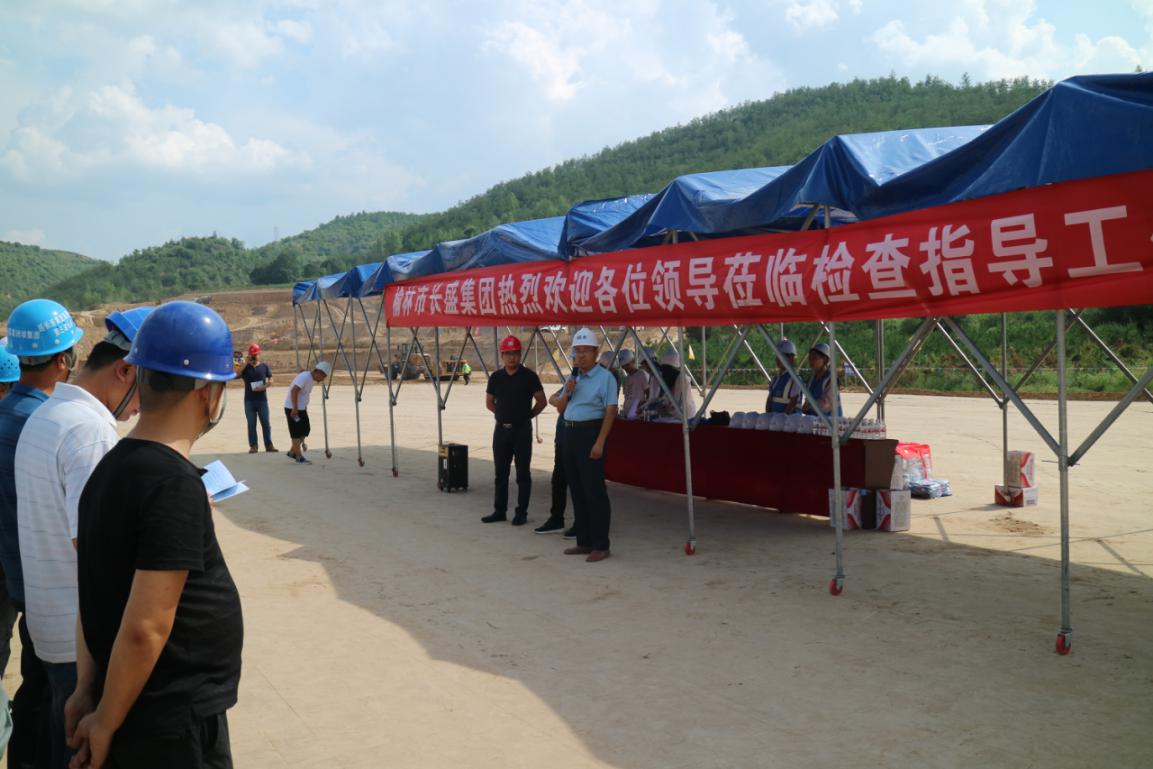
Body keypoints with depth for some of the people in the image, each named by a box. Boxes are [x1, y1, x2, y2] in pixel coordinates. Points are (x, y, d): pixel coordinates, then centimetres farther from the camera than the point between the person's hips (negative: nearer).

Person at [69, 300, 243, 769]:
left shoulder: (110, 468, 3)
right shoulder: (176, 483, -24)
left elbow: (94, 595, 7)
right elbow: (145, 629, -25)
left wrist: (88, 690, 9)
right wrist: (106, 724, -12)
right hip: (176, 728, -8)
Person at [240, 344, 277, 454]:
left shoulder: (264, 366, 7)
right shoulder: (245, 367, 5)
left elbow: (270, 380, 5)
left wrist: (263, 387, -13)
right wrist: (246, 363, -14)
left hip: (262, 399, 0)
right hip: (249, 400, 0)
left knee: (266, 423, 3)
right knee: (251, 424, 4)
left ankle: (269, 445, 8)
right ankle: (253, 446, 9)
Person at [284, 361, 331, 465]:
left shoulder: (311, 379, 12)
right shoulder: (305, 377, -19)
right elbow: (294, 391, -26)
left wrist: (305, 411, 20)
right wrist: (294, 409, -27)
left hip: (301, 408, 10)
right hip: (292, 408, -10)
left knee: (305, 430, 12)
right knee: (296, 433, -4)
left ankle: (292, 452, 22)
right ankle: (299, 457, 2)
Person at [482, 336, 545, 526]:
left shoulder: (529, 376, -6)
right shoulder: (496, 377, 6)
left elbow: (541, 402, -1)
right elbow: (489, 402, 19)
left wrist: (526, 415, 3)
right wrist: (504, 414, 11)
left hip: (522, 430, -4)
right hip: (501, 429, 4)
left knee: (522, 473, 2)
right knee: (500, 473, 10)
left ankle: (521, 513, 9)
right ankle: (499, 511, 19)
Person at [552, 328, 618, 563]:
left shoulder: (605, 377, -8)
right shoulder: (573, 378, 15)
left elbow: (610, 411, -15)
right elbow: (560, 409, 18)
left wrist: (600, 442, -22)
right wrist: (567, 392, -2)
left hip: (590, 434, -8)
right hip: (570, 434, 8)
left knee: (594, 491, -6)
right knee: (576, 490, 12)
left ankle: (601, 546, 1)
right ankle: (584, 542, 21)